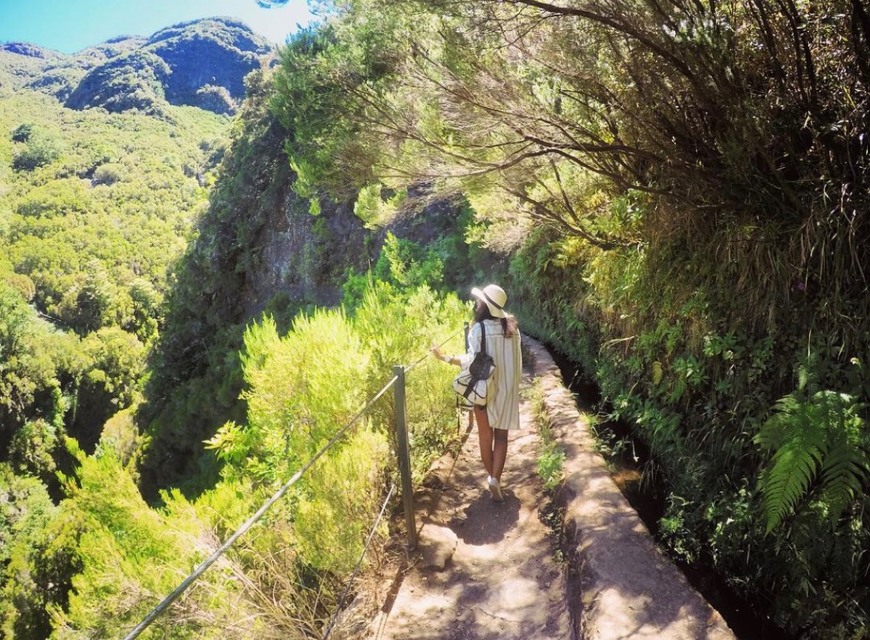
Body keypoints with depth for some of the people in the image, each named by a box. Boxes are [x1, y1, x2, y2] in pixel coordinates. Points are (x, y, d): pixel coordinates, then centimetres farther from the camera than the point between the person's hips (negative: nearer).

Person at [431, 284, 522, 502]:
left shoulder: (478, 329, -16)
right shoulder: (511, 326, -2)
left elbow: (474, 361, -18)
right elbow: (516, 359, 3)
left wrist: (445, 357, -14)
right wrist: (513, 383, 14)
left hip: (486, 389, -3)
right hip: (508, 388, 3)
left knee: (485, 435, 14)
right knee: (501, 435, 9)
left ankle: (491, 477, 26)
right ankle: (495, 478, -5)